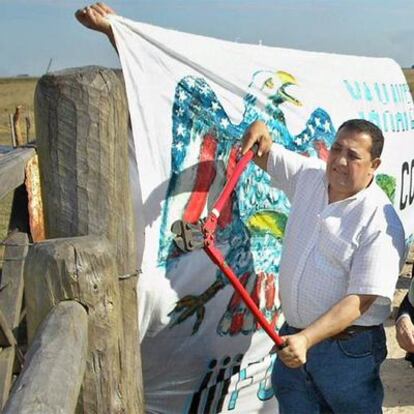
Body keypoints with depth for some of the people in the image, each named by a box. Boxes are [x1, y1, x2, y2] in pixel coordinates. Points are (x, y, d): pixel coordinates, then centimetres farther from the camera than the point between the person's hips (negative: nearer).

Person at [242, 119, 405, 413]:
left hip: (347, 346, -6)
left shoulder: (380, 224, -21)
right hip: (293, 337, 6)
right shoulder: (310, 175, -1)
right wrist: (260, 131, -9)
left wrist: (307, 339, -34)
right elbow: (264, 156, 15)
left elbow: (359, 300, -25)